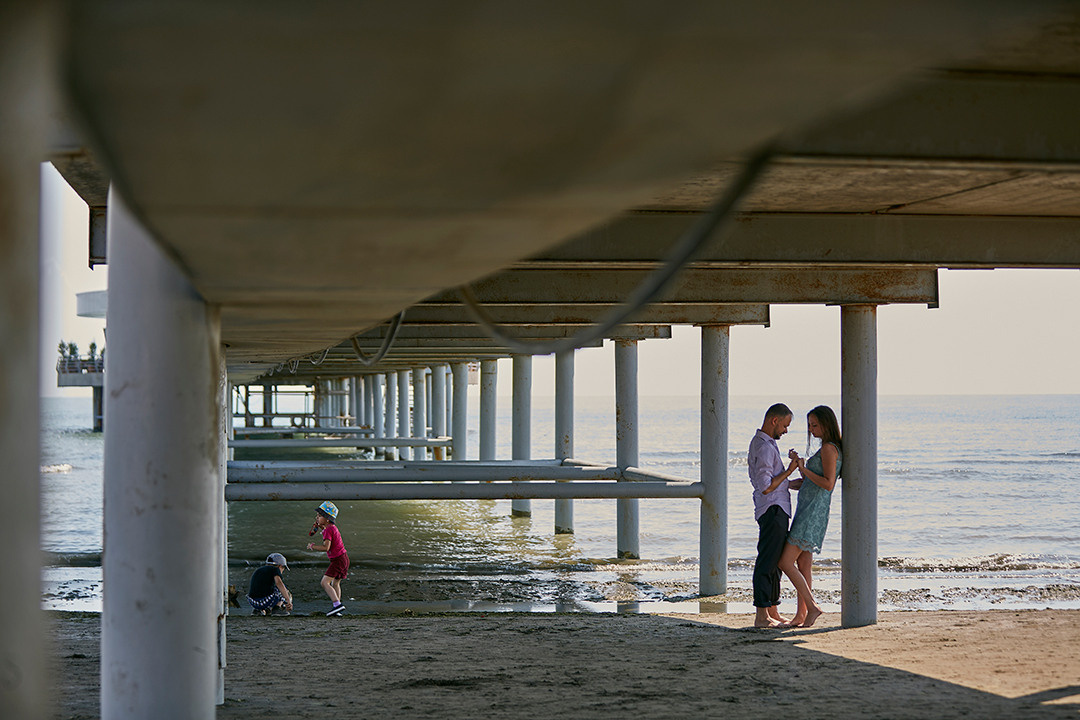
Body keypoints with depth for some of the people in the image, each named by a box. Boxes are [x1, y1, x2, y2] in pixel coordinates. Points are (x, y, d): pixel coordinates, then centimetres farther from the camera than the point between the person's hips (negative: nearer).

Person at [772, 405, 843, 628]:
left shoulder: (829, 448, -12)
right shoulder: (828, 449, 18)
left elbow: (828, 484, -21)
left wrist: (804, 469, -16)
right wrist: (800, 465, 11)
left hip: (813, 512, -10)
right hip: (807, 510, 10)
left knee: (786, 562, -12)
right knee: (803, 567, 10)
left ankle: (812, 606, -10)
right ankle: (801, 616, 12)